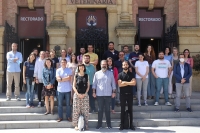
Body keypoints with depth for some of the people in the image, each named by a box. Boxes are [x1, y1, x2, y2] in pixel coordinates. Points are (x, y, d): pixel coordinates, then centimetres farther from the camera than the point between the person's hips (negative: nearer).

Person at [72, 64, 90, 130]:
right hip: (77, 94, -1)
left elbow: (88, 86, 6)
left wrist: (85, 94, -6)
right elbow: (74, 86, 3)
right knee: (76, 110, -1)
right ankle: (76, 125, 5)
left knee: (85, 110, 0)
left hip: (85, 95, 1)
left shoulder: (86, 76, 7)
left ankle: (86, 125, 6)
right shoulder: (76, 76, 4)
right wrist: (78, 94, -8)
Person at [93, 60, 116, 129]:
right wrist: (94, 92, 0)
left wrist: (113, 92, 1)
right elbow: (94, 84, 6)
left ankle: (109, 124, 14)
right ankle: (99, 124, 12)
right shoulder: (97, 73, 6)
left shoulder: (110, 73, 6)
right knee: (100, 110, 4)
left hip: (108, 94, 0)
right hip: (99, 94, 0)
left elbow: (113, 83, 6)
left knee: (107, 109, 6)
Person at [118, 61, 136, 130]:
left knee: (130, 109, 6)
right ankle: (122, 125, 8)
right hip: (122, 94, -1)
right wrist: (129, 83, -8)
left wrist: (125, 82, -12)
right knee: (122, 109, 4)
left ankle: (131, 125, 11)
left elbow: (134, 83, -9)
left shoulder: (131, 74, 6)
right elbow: (120, 84, -11)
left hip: (130, 94, 1)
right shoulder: (120, 74, 1)